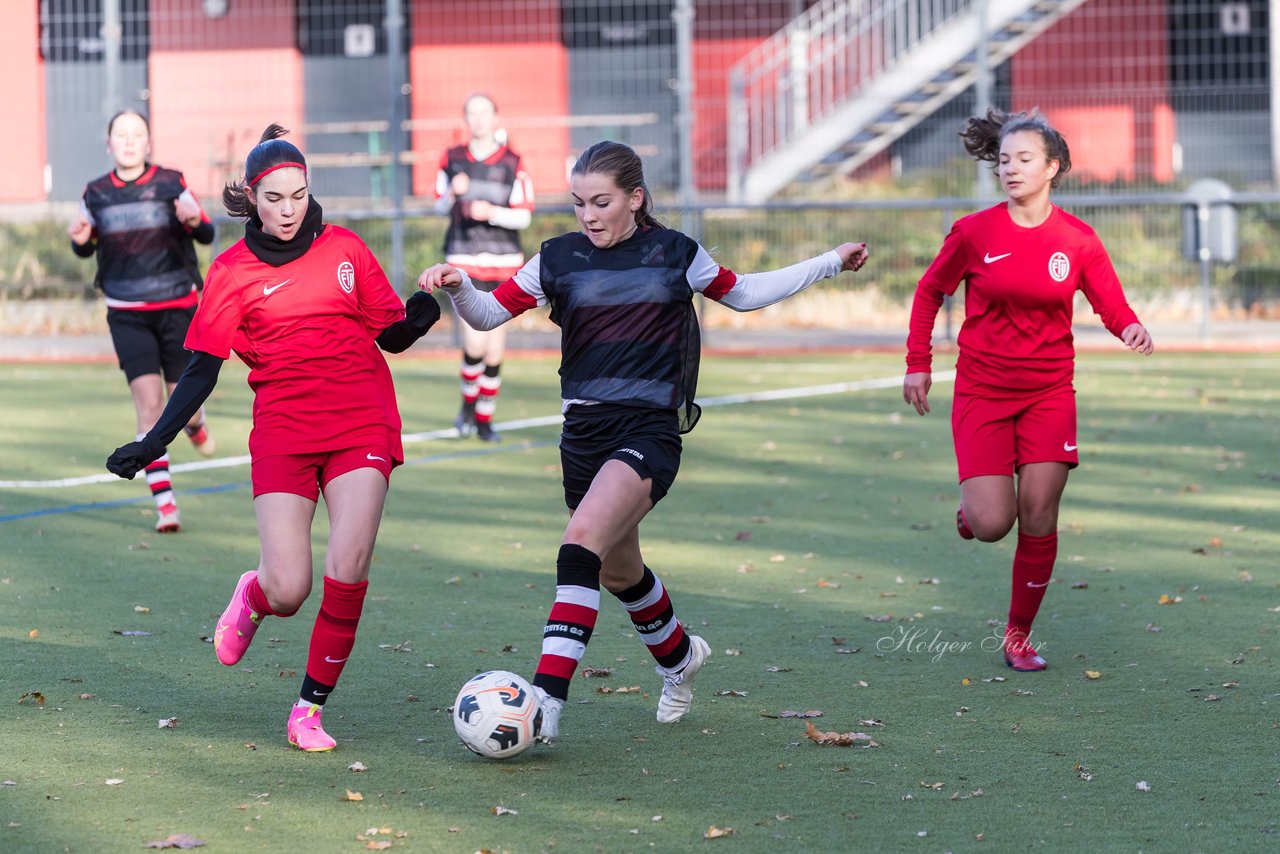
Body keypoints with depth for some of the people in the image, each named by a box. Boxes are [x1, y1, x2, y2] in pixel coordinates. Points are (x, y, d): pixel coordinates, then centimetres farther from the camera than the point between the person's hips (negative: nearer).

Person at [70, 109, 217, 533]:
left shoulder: (171, 183, -3)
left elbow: (208, 234, -1)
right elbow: (86, 249, 14)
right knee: (148, 404, -10)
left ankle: (194, 424, 46)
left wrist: (194, 221, -24)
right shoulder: (96, 193, 3)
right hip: (128, 315, 1)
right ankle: (165, 504, -9)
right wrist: (80, 239, -9)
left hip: (178, 307, 0)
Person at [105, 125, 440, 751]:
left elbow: (392, 335, 12)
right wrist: (154, 443, -4)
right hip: (283, 433, -1)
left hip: (361, 427, 1)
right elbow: (202, 368, 5)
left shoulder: (344, 249, 7)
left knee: (347, 570, -17)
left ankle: (310, 709, -1)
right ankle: (253, 595, 29)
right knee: (289, 592, -11)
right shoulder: (233, 272, 3)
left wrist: (418, 319, -11)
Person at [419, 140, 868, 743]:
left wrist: (832, 262, 19)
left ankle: (547, 700, -33)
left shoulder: (675, 254, 2)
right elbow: (488, 314, 5)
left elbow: (742, 293, 19)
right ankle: (678, 655, 52)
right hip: (584, 431, 4)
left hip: (651, 430, -4)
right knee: (617, 568, 20)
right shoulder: (559, 259, 4)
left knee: (584, 538, -27)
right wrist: (457, 287, -17)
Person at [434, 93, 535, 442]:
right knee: (475, 344, -14)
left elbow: (524, 216, -3)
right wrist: (453, 195, -7)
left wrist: (491, 212, -20)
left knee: (495, 347, 4)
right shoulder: (452, 159, 5)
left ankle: (484, 418, 18)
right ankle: (468, 403, 12)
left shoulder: (512, 164, -1)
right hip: (464, 262, 0)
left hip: (503, 263, 0)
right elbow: (439, 205, 15)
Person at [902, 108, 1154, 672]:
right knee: (991, 526, -11)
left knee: (1038, 520, -3)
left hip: (1049, 393, 1)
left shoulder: (1078, 240, -2)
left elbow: (1111, 303, 3)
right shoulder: (974, 233, -6)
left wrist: (1130, 328, -21)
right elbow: (930, 291, 8)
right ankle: (972, 506, 27)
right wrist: (918, 363, 4)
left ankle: (1019, 633, 15)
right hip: (982, 389, -1)